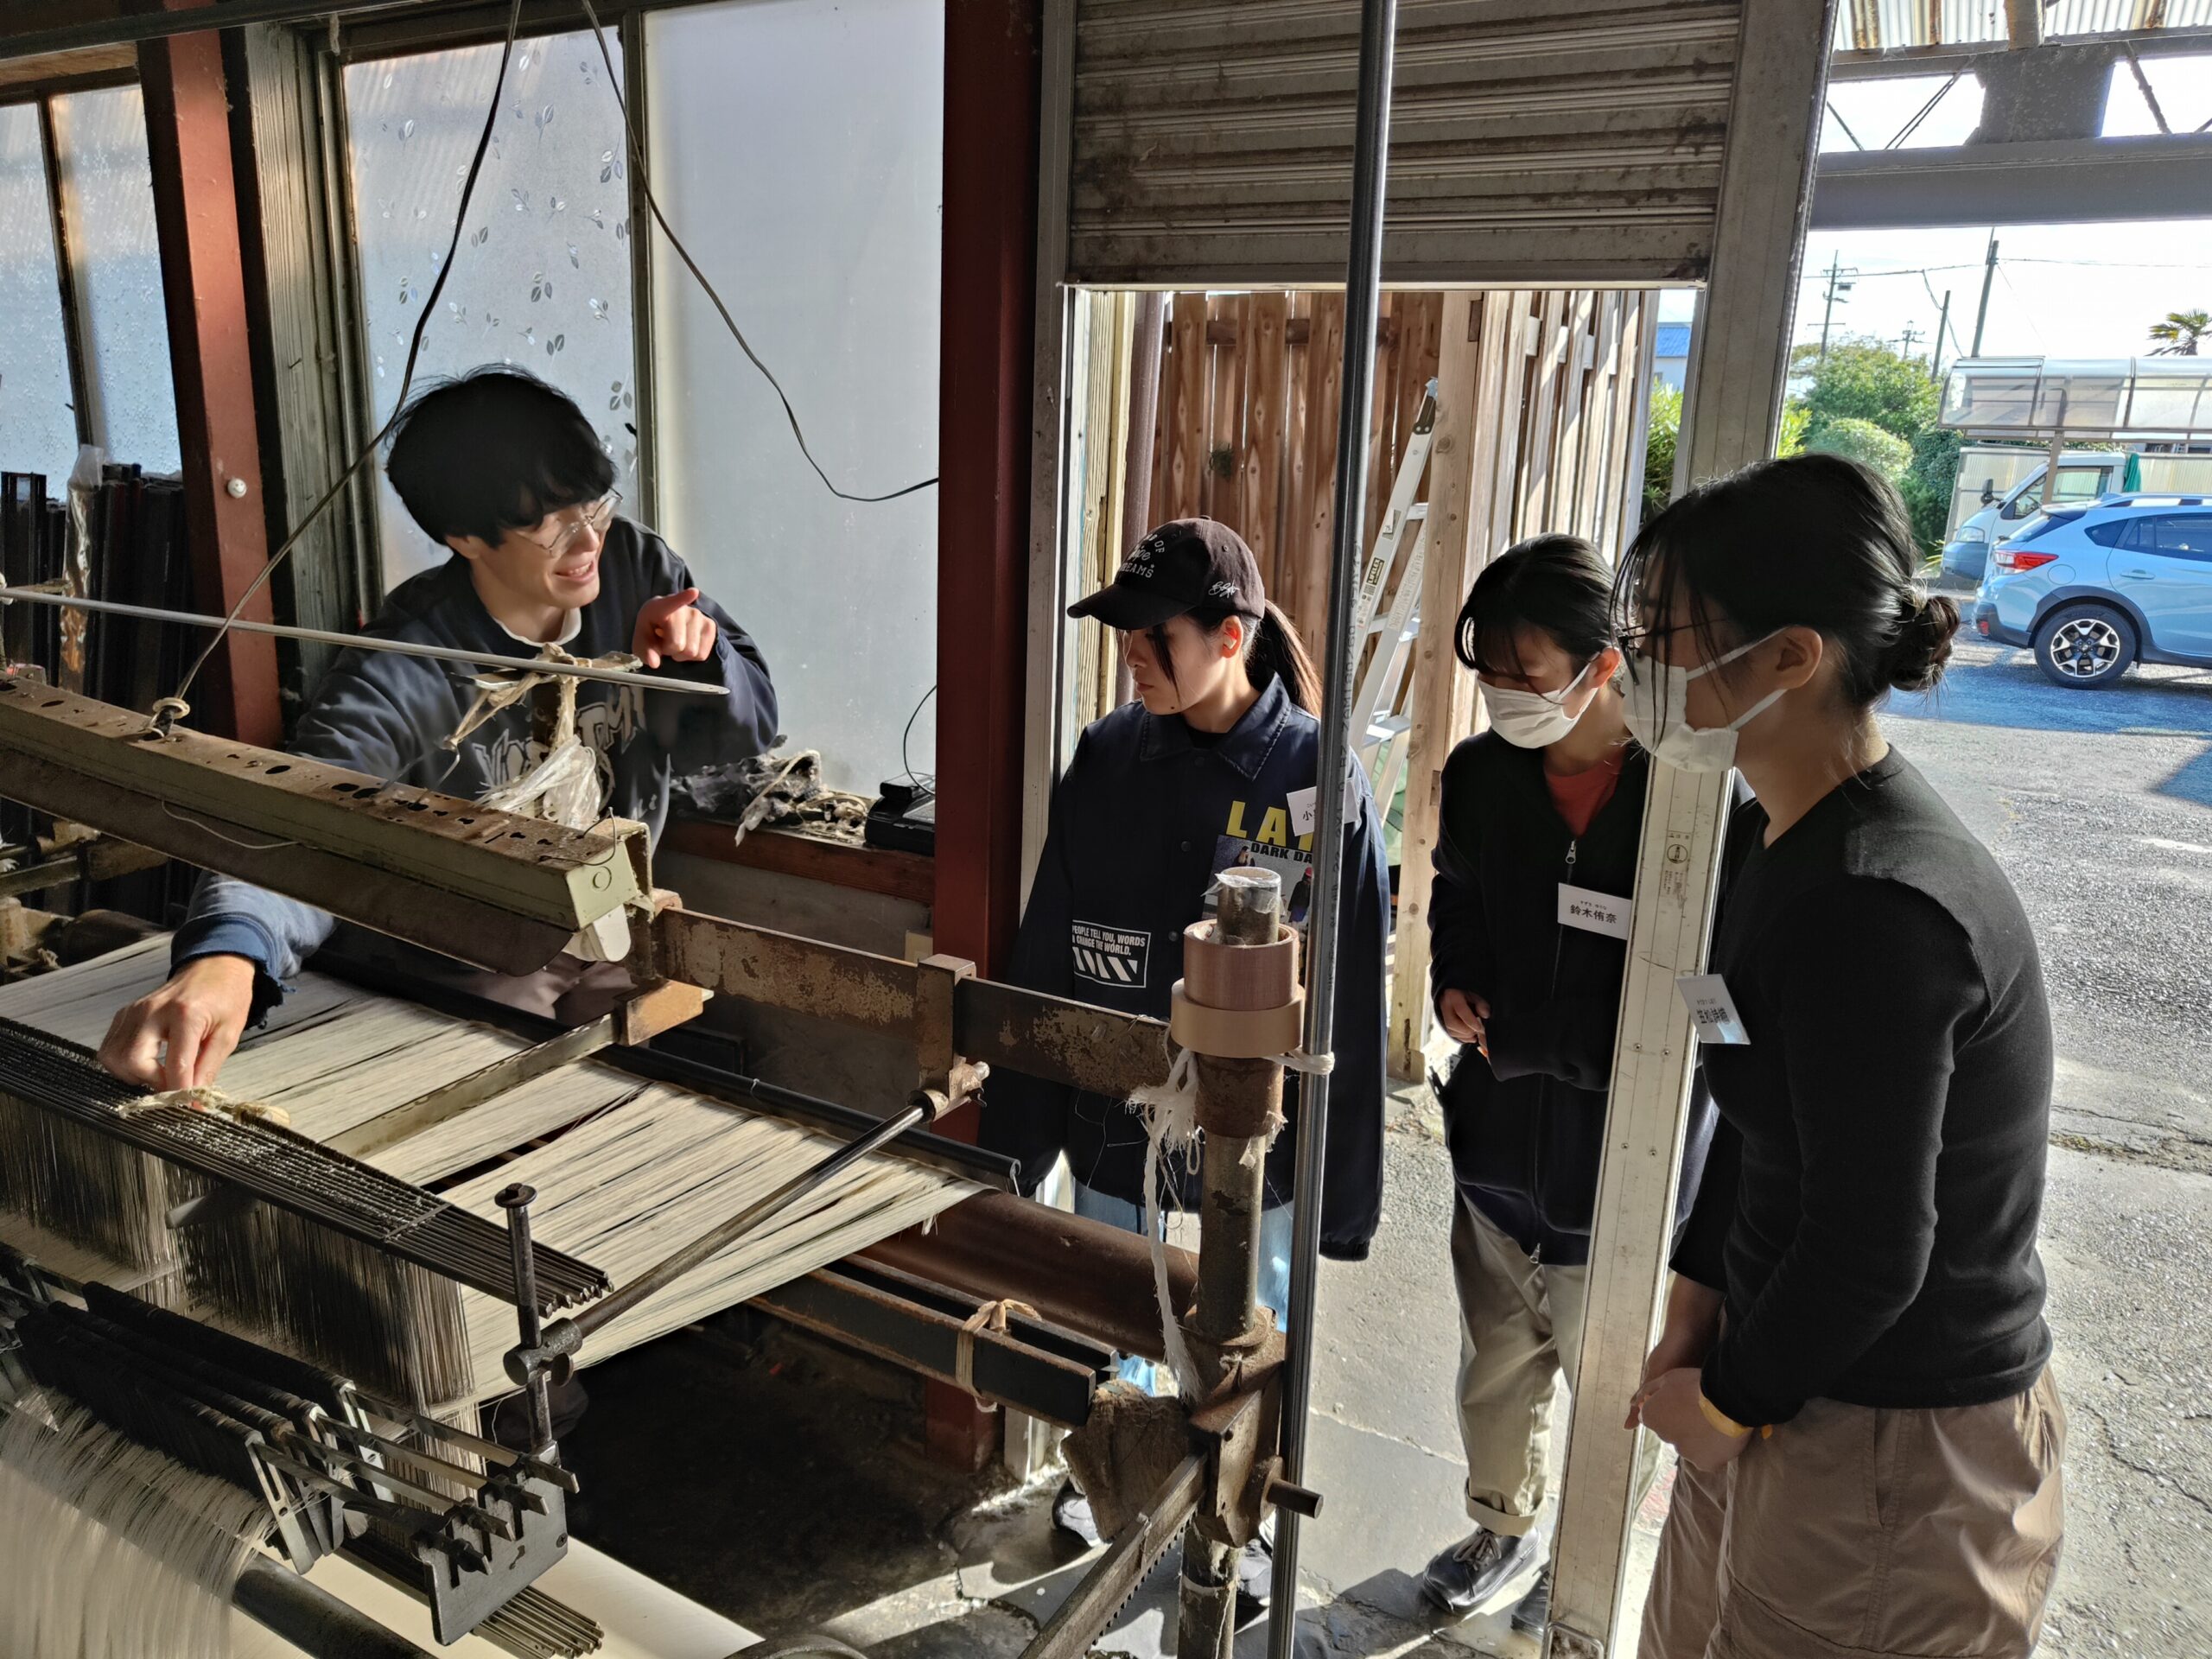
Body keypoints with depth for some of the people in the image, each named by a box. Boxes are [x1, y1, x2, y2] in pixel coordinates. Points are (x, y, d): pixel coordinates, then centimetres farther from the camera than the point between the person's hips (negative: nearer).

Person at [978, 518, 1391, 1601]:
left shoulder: (1321, 778, -15)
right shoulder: (1106, 758, -7)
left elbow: (1350, 997, -10)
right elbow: (1045, 956, -1)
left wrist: (1344, 1179, -8)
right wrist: (1017, 1127, 2)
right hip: (1113, 1104, 3)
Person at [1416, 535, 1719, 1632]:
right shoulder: (1481, 774, -4)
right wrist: (1453, 984, -5)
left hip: (1625, 1159, -4)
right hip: (1499, 1140, 5)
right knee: (1495, 1364, 24)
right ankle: (1504, 1529, 51)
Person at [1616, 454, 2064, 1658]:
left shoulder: (1871, 907, -29)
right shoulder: (1777, 841, 2)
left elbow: (1869, 1252, -25)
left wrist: (1732, 1401, -10)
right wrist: (1698, 1294, 5)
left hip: (1893, 1448, -8)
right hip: (1788, 1381, 8)